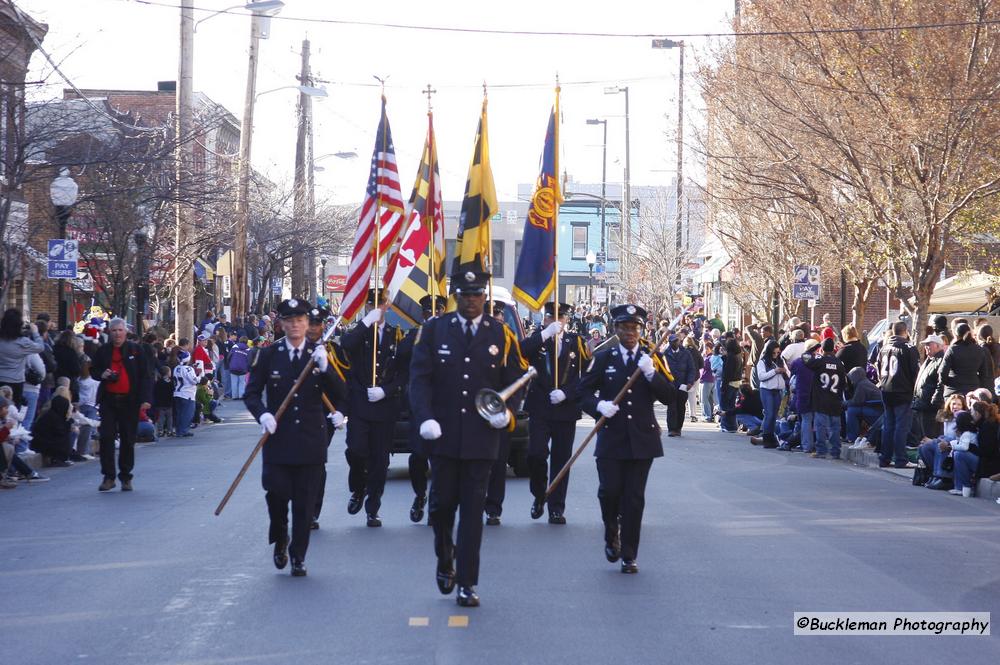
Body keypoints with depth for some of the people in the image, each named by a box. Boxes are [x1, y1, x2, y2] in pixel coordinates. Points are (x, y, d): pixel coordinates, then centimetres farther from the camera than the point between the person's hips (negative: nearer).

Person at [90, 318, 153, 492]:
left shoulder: (135, 350, 1)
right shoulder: (103, 351, 7)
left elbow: (146, 375, -1)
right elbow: (93, 370, 20)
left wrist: (146, 398, -11)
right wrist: (101, 374, -5)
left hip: (129, 401, -2)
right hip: (108, 400, 2)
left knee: (128, 440, 5)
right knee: (106, 437, -5)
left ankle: (126, 477, 16)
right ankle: (108, 477, 2)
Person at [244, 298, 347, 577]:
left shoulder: (319, 354, 3)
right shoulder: (269, 355, 2)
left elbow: (340, 395, -2)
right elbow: (251, 393, 3)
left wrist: (325, 367, -17)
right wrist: (263, 414, -16)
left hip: (311, 441, 1)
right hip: (278, 439, -1)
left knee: (305, 502, 3)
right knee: (276, 493, -7)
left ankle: (298, 556, 15)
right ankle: (280, 541, 21)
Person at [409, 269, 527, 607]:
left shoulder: (501, 335, 5)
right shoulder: (433, 330, 3)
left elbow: (516, 380, 9)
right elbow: (419, 377, -2)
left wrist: (507, 412, -10)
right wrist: (425, 418, -15)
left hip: (482, 437, 0)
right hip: (443, 436, 0)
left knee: (473, 509, 1)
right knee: (442, 503, 6)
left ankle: (467, 583, 5)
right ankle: (445, 561, 33)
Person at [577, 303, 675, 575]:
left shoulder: (652, 359, 6)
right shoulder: (603, 359, 6)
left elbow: (671, 397, 0)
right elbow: (583, 392, 7)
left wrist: (651, 374, -16)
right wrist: (598, 405, -14)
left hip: (642, 439, 0)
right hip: (611, 438, 0)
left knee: (634, 498, 1)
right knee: (609, 490, -9)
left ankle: (629, 556, 9)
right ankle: (612, 533, 22)